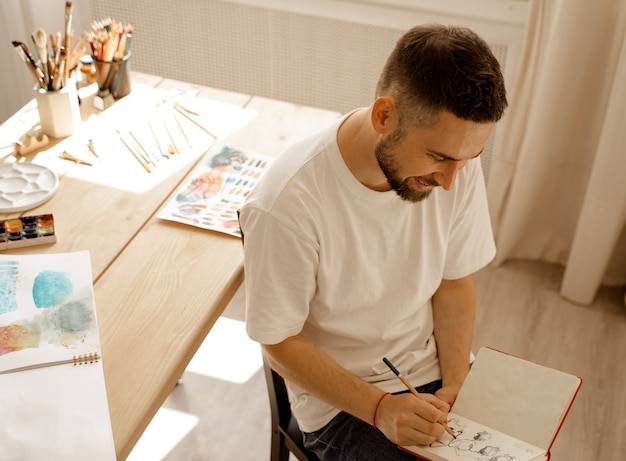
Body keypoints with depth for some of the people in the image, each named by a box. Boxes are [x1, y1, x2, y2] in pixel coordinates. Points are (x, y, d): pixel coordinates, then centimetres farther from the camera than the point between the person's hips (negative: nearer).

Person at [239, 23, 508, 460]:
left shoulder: (454, 160, -14)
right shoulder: (285, 206, -29)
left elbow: (455, 283, -1)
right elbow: (281, 344, -15)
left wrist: (453, 391, -11)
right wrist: (379, 408, -23)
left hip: (436, 366, 4)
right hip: (340, 398, -4)